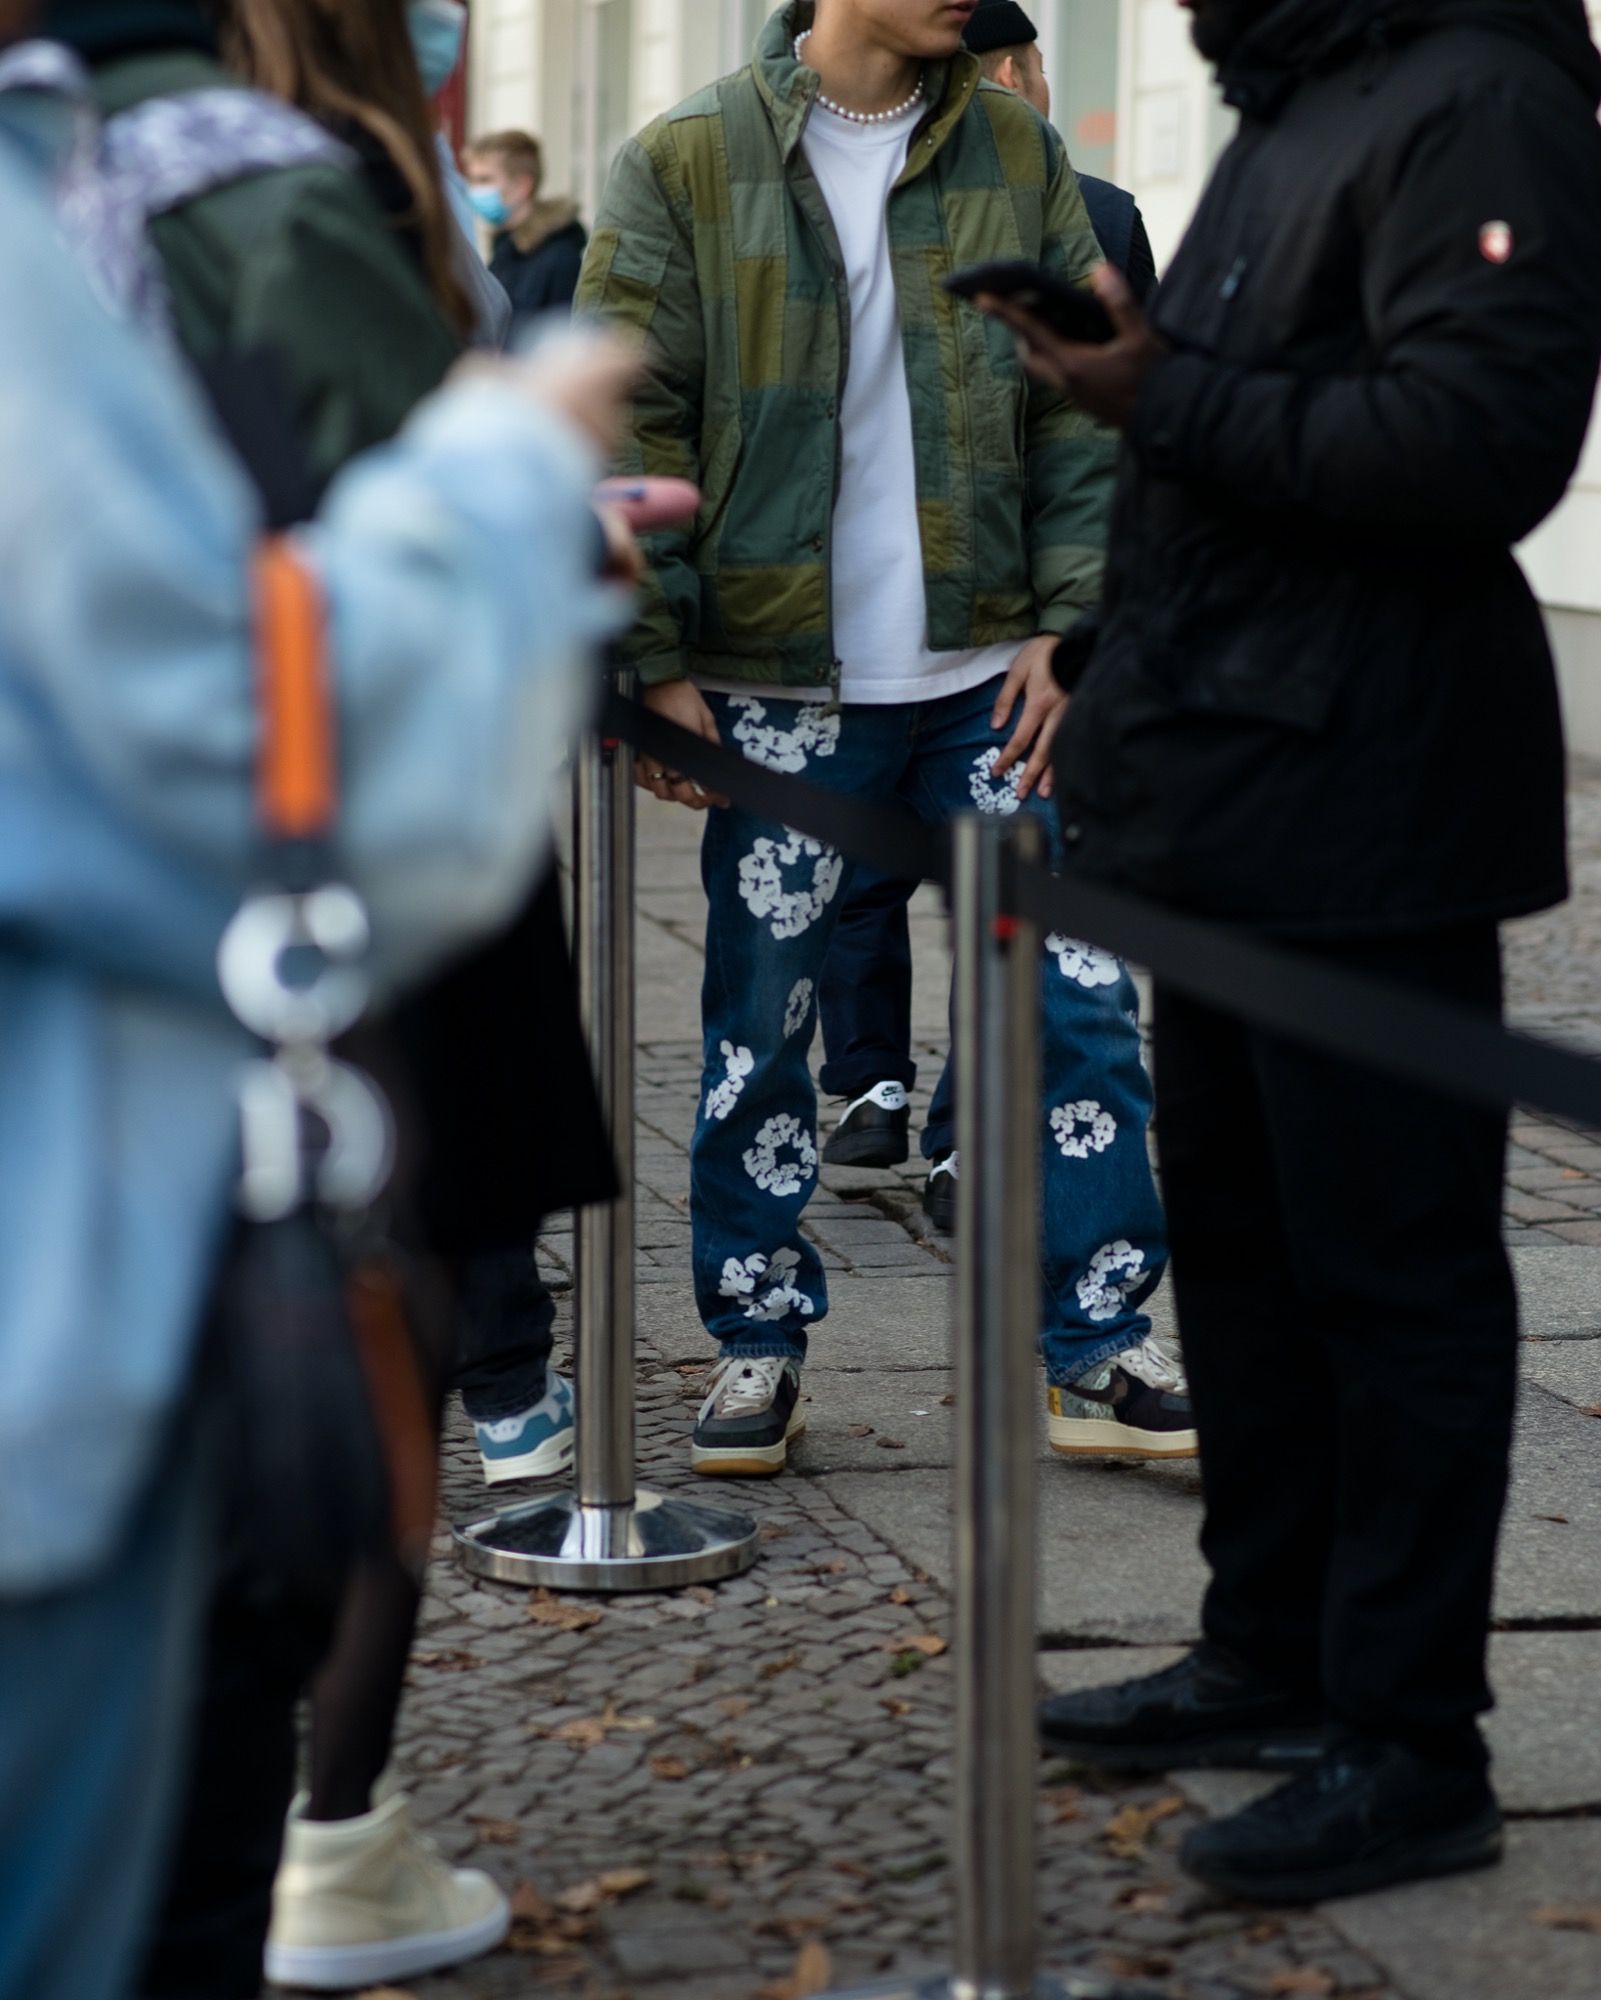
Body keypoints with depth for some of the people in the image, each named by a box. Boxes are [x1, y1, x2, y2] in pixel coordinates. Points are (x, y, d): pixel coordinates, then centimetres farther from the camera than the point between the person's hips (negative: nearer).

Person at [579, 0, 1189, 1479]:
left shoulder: (1018, 157, 6)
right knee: (761, 1036, 6)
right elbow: (630, 433, -2)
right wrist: (656, 664, -7)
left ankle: (1098, 1353, 10)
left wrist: (1068, 623, -2)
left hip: (991, 677, 2)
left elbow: (1085, 403, 6)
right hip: (780, 685, -2)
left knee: (1076, 1002, 0)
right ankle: (760, 1348, 21)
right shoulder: (684, 170, -2)